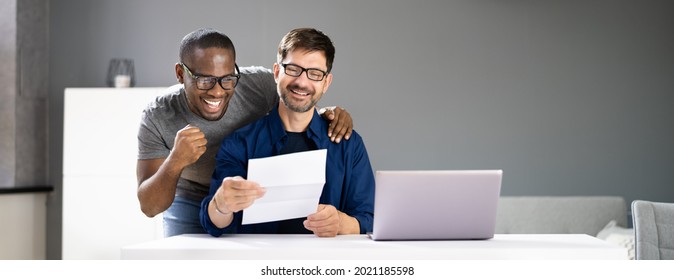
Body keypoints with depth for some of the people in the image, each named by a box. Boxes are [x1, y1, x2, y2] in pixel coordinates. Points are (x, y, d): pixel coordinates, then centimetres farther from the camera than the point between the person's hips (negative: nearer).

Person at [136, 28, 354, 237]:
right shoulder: (157, 119, -24)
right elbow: (149, 207, -26)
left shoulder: (260, 84, -23)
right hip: (192, 208, -1)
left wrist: (330, 114, -27)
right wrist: (175, 162, -45)